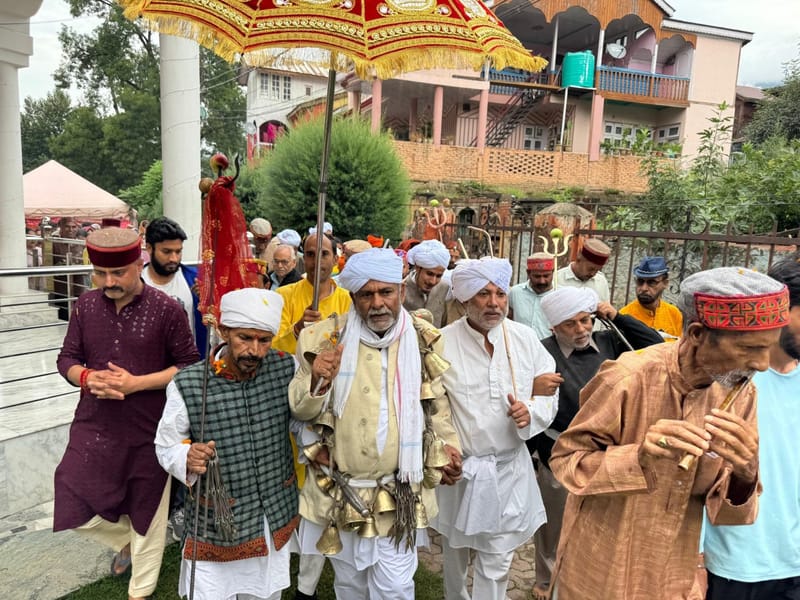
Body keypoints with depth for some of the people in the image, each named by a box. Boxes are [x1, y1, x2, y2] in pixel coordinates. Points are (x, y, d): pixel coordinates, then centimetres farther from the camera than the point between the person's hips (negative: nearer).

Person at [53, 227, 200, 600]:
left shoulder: (167, 310, -13)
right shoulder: (86, 305, -2)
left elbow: (189, 366, -10)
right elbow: (67, 358, 5)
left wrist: (136, 383, -21)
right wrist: (86, 377, -18)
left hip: (149, 430, -3)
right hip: (94, 426, 3)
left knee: (146, 514, 13)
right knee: (73, 509, 6)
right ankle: (125, 540, 40)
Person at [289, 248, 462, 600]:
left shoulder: (424, 340, -3)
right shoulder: (326, 339, -7)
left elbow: (438, 405, 9)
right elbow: (300, 411, -4)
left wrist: (447, 446, -1)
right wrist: (317, 381, -23)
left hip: (400, 494, 0)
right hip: (340, 491, 1)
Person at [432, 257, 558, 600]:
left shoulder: (525, 339, -5)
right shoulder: (443, 343, -12)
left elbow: (549, 392, 2)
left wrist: (531, 411, -18)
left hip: (508, 469, 1)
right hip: (458, 466, 0)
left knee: (497, 563, 9)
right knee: (455, 550, 22)